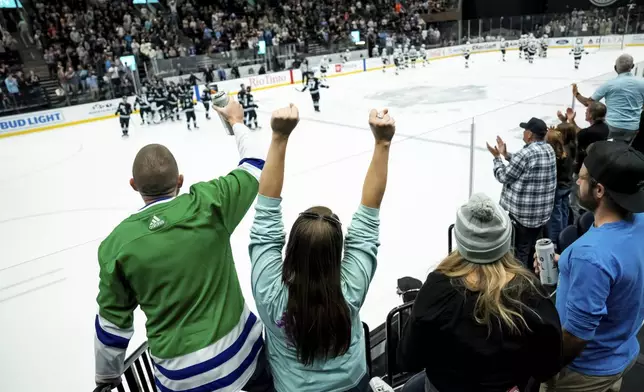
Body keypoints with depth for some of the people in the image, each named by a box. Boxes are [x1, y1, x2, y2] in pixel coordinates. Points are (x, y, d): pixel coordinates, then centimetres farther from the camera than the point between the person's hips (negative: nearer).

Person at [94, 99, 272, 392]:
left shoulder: (116, 245, -11)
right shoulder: (207, 204, -16)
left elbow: (112, 325, -1)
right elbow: (256, 166, 0)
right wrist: (236, 121, 17)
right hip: (239, 349, 0)